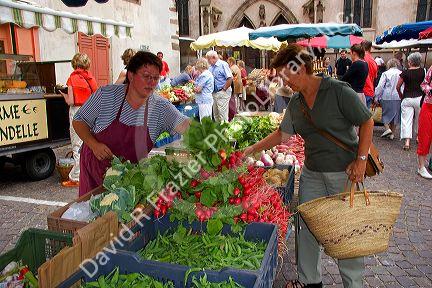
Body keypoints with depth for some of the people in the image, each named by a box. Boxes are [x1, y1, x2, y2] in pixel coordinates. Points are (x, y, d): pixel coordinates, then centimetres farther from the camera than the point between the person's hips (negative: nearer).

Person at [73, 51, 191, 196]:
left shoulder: (161, 107, -10)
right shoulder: (106, 94, -12)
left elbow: (184, 124, -22)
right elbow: (79, 120, -4)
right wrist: (94, 145, -20)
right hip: (96, 169, 0)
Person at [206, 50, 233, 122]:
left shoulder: (223, 64, -9)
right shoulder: (210, 67, 13)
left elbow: (230, 78, -16)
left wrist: (224, 89, -15)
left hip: (222, 93, -8)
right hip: (214, 93, 8)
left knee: (223, 114, -5)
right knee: (215, 114, 14)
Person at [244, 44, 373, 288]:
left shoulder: (339, 91, -13)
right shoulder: (295, 103, 6)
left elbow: (367, 122, -8)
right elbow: (282, 134, 13)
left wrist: (361, 160, -14)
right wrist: (252, 150, 10)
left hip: (345, 173, -5)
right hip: (312, 174, 6)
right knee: (307, 226, 9)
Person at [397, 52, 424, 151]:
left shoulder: (405, 72, -8)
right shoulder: (423, 71, -1)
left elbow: (398, 87, -3)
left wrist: (401, 96, 9)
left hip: (407, 99, -3)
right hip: (419, 98, 3)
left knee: (406, 120, -4)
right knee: (419, 119, 20)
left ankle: (407, 141, -13)